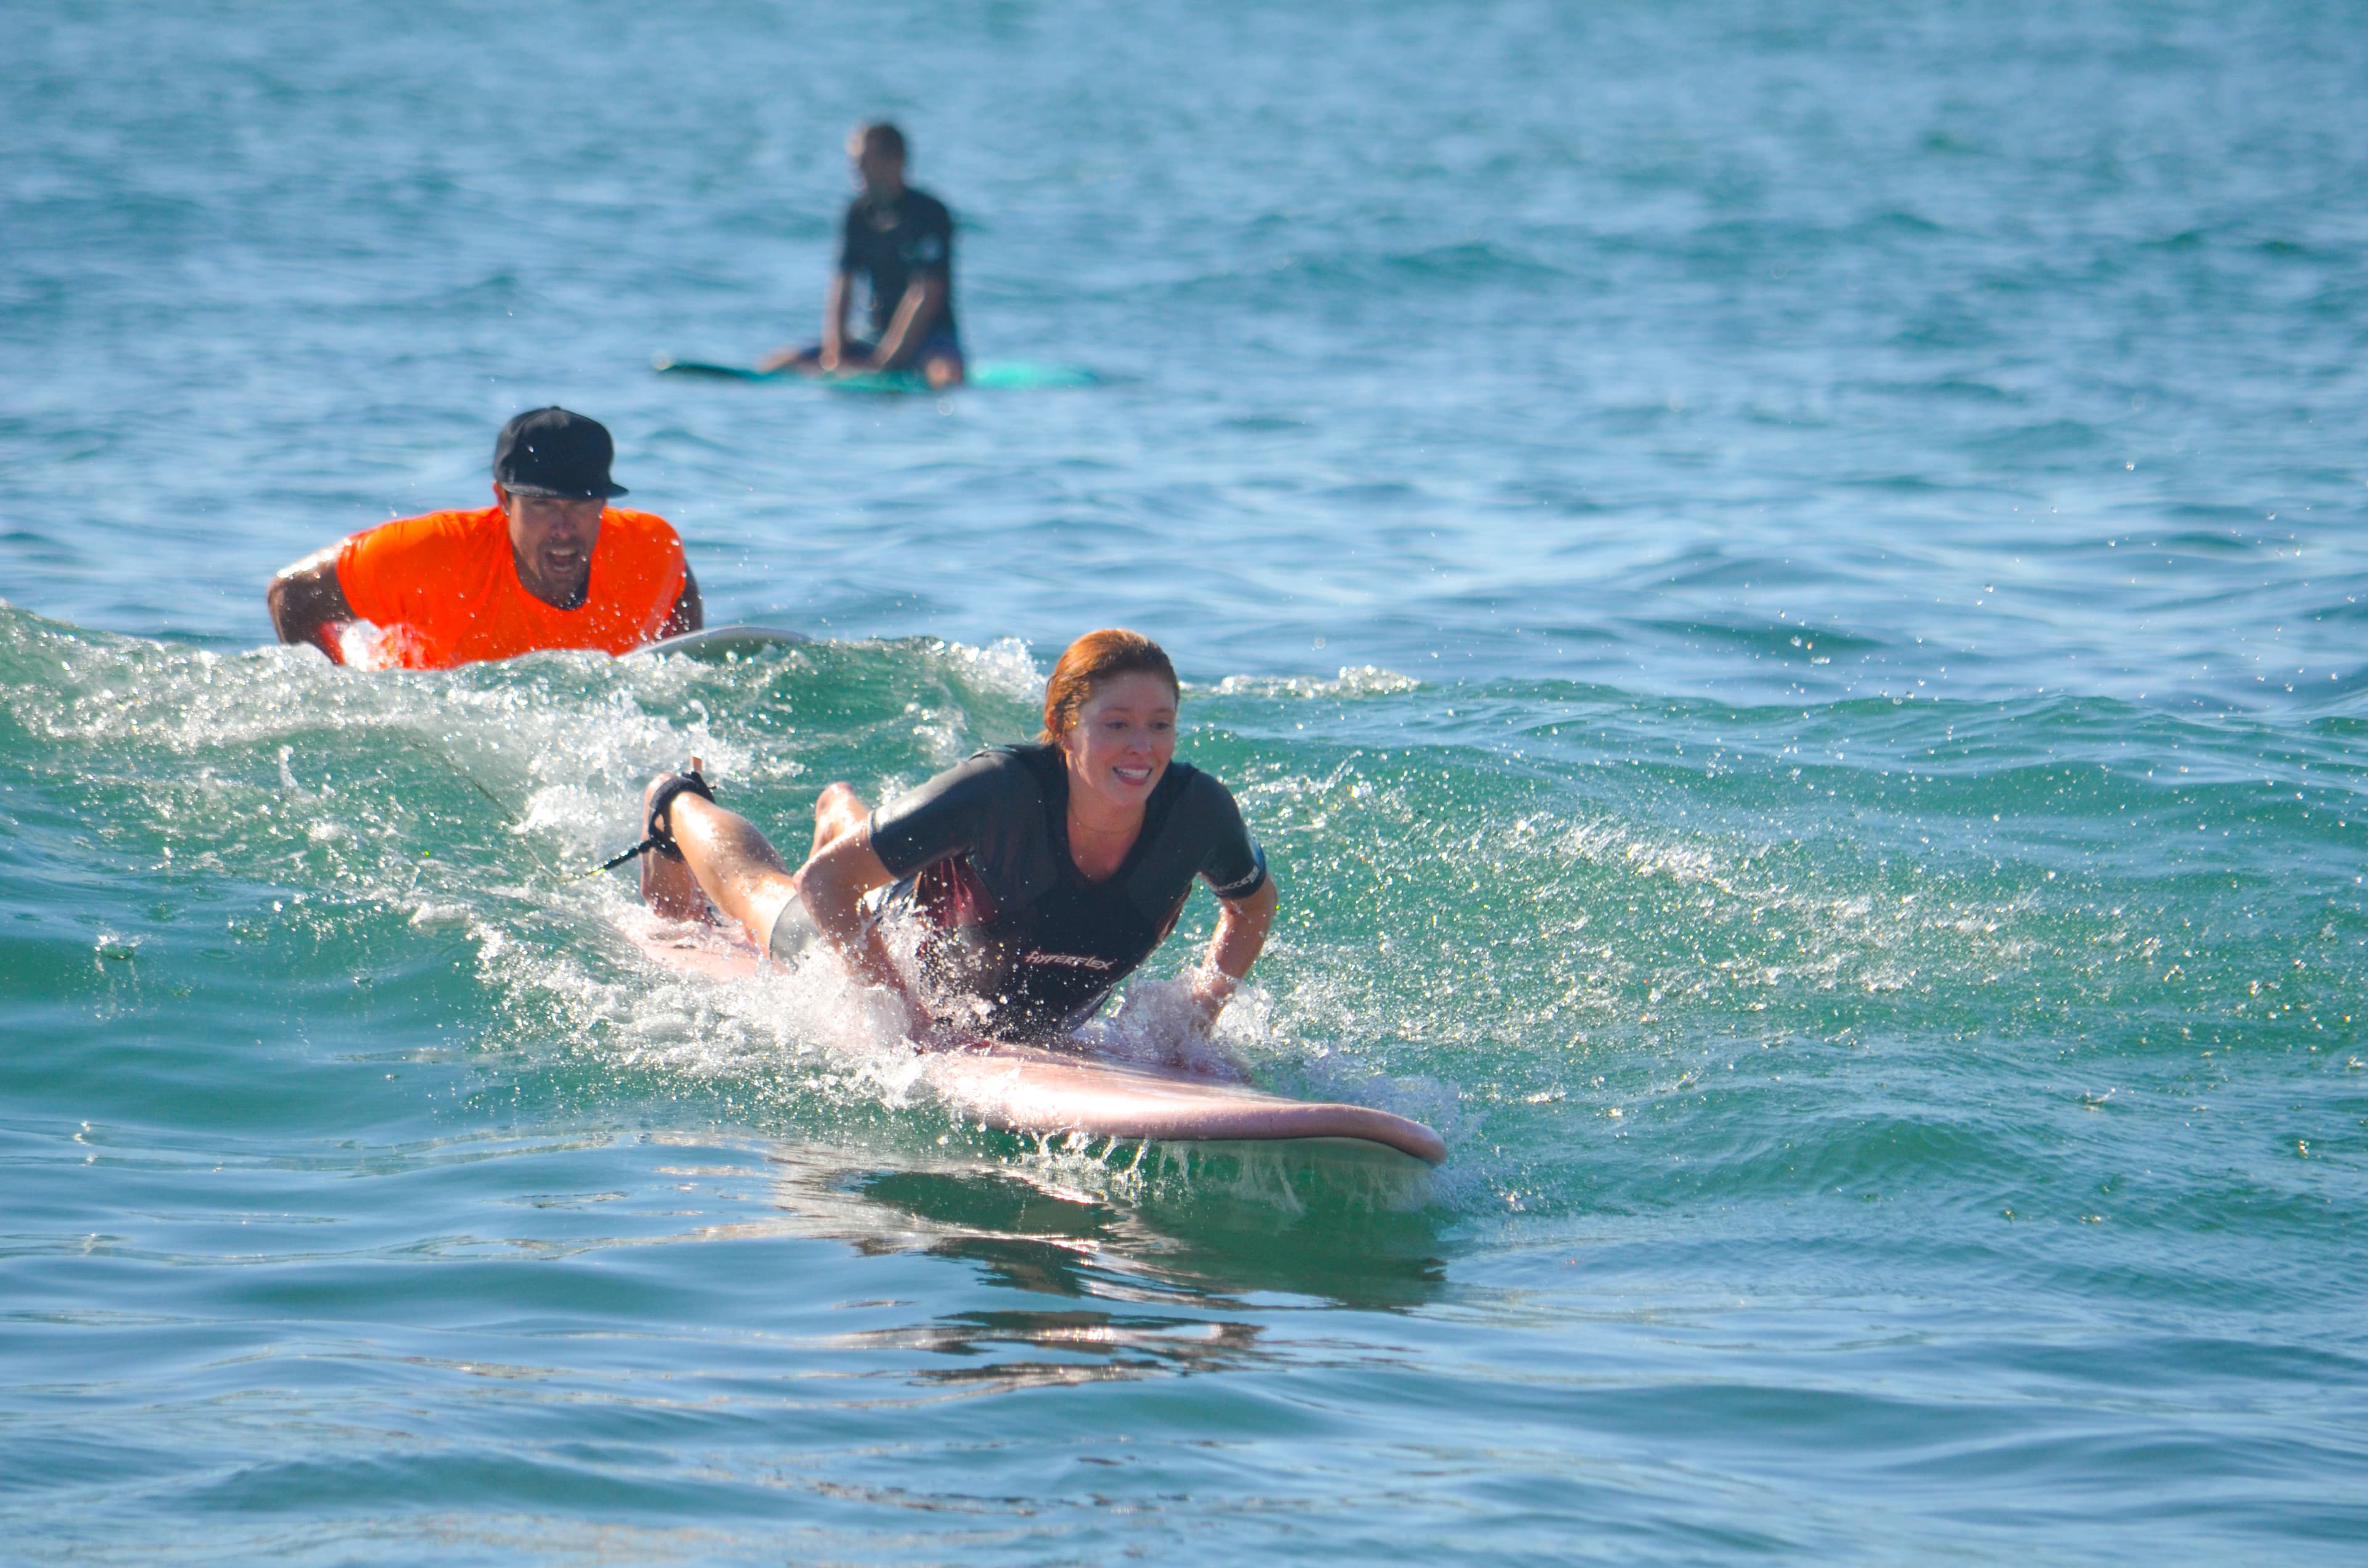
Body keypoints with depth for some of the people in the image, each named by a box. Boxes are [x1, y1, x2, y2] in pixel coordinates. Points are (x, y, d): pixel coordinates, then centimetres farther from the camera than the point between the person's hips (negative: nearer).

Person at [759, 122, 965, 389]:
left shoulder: (930, 214, -12)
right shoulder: (858, 213, 6)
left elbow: (927, 296, -18)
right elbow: (842, 287, 2)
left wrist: (884, 361, -22)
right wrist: (834, 355, -13)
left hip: (931, 338, -6)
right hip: (878, 336, 6)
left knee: (946, 375, -41)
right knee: (779, 365, -8)